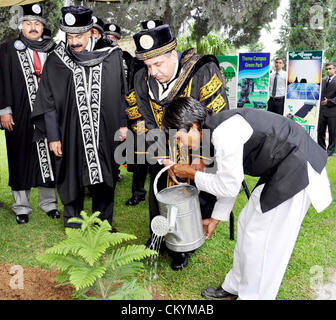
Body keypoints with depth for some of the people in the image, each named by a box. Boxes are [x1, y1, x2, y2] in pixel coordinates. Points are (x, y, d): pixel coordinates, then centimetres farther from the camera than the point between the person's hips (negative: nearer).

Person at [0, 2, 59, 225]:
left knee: (48, 158, 7)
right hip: (20, 116, -2)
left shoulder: (52, 50, 10)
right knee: (21, 159, 4)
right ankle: (21, 207, 16)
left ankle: (49, 202, 20)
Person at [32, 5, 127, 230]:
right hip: (71, 134, -1)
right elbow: (48, 103, -1)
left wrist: (122, 124, 4)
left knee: (104, 178, 14)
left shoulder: (111, 56, -2)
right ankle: (74, 225, 31)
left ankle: (104, 223, 33)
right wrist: (53, 136, -3)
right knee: (73, 179, 11)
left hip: (104, 133, 1)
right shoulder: (56, 62, -4)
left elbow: (120, 94, 5)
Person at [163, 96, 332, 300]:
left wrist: (192, 174, -6)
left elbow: (229, 186, -20)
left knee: (259, 237, -2)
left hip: (298, 169, -10)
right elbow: (227, 179, 16)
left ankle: (253, 296, 20)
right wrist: (216, 218, 24)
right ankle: (235, 287, 35)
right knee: (248, 222, 17)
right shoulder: (216, 130, 6)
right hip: (279, 169, 10)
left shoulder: (224, 132, -25)